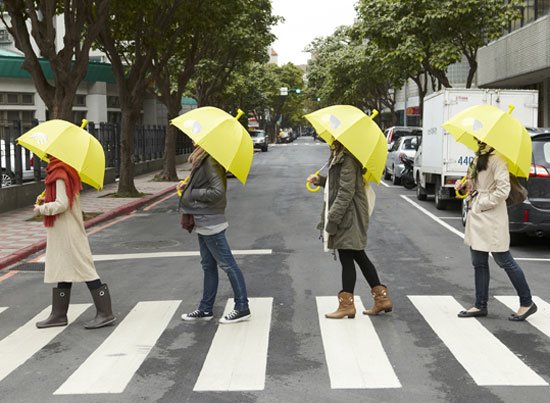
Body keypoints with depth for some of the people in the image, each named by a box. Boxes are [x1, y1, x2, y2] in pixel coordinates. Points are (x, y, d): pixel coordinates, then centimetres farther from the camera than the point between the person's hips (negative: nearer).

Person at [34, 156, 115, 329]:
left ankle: (105, 313, -2)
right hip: (62, 232, 10)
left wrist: (40, 208, -9)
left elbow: (61, 205, -23)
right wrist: (46, 200, 9)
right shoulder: (65, 172, 11)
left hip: (67, 231, -10)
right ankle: (58, 315, 22)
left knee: (84, 269, -6)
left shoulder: (60, 175, -18)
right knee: (62, 270, 14)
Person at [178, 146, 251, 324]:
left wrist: (193, 193, -15)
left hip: (210, 223, -10)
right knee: (208, 266, 16)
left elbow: (217, 192, -25)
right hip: (204, 222, 10)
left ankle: (242, 308, 6)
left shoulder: (209, 162, -19)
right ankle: (206, 309, 26)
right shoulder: (201, 159, 9)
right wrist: (188, 186, 4)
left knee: (227, 264, -2)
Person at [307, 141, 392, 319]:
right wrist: (320, 180, 12)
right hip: (347, 214, 10)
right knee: (359, 257, 14)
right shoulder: (339, 157, 13)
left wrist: (333, 216, -21)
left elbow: (346, 191, -21)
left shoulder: (347, 159, -17)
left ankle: (346, 305, 6)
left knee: (347, 258, -3)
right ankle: (382, 298, 19)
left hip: (348, 215, -10)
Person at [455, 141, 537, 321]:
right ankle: (480, 306, 20)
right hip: (476, 218, 9)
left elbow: (503, 189, -22)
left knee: (504, 261, -1)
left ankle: (527, 303, 12)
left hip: (492, 218, -9)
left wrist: (482, 204, -16)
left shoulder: (496, 159, -15)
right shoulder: (478, 158, 13)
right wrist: (463, 186, 5)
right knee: (479, 263, 12)